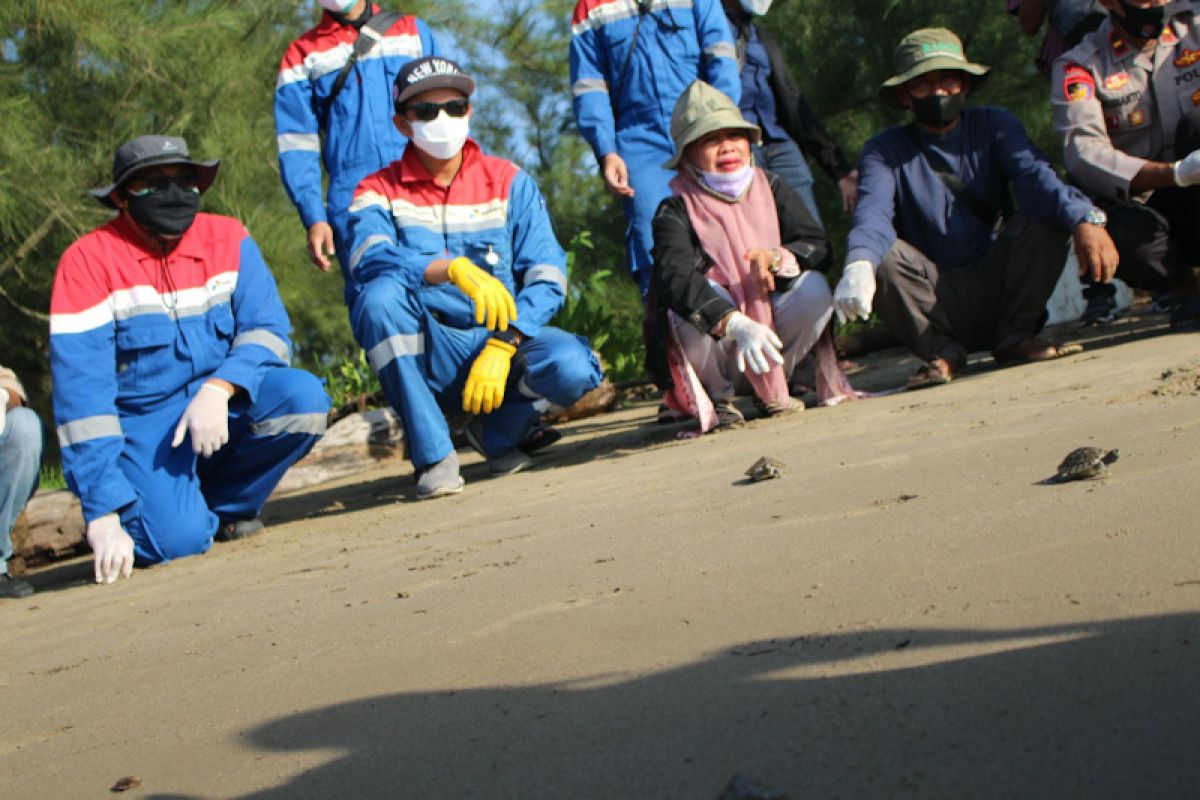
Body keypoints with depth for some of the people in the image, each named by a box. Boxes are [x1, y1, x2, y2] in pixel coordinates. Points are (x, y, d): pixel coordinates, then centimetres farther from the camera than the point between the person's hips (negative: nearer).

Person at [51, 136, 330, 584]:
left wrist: (219, 389, -30)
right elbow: (80, 392, -18)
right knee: (176, 538, -30)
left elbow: (267, 329, -7)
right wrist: (103, 514, -26)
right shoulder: (88, 261, -12)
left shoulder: (228, 240, 1)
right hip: (138, 426, -4)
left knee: (303, 397, -25)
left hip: (221, 405, 4)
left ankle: (226, 505, 0)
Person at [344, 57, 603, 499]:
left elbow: (547, 277, -5)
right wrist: (455, 268, -38)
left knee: (573, 365, -30)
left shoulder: (508, 182, 6)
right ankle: (433, 455, -22)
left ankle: (497, 432, 5)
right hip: (427, 358, -1)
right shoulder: (380, 191, 2)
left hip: (505, 339, 1)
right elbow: (369, 258, -21)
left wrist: (502, 345, -21)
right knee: (381, 293, -31)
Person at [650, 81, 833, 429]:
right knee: (700, 304, -35)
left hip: (772, 323, 4)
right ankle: (716, 397, -7)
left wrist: (775, 258, -32)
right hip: (710, 343, -3)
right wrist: (737, 325, -47)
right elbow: (676, 279, -31)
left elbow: (819, 247, -9)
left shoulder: (772, 189, 2)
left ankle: (772, 389, 0)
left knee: (814, 288, -24)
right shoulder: (675, 213, -12)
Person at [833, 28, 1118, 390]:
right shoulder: (885, 151, -1)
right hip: (937, 303, -1)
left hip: (996, 291, 1)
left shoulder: (993, 126, 3)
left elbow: (1034, 176, -17)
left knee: (1044, 218, -22)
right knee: (881, 254, -27)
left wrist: (1085, 219, -39)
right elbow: (873, 214, -22)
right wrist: (859, 264, -46)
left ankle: (1015, 337, -7)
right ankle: (942, 350, -7)